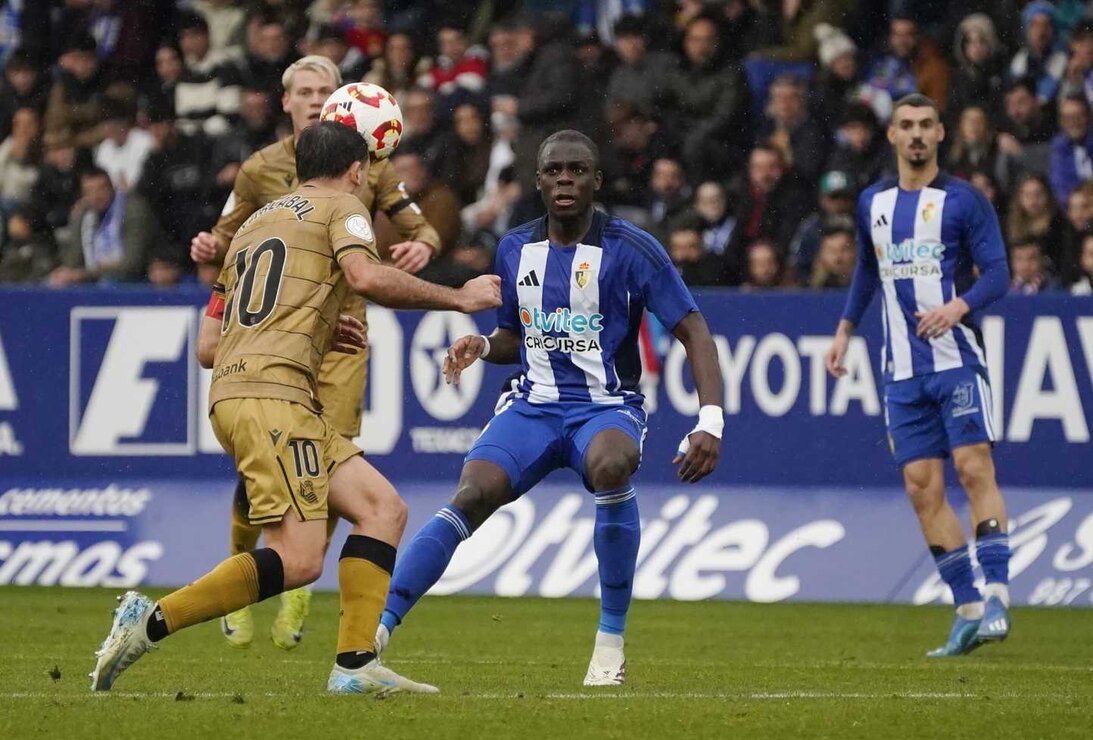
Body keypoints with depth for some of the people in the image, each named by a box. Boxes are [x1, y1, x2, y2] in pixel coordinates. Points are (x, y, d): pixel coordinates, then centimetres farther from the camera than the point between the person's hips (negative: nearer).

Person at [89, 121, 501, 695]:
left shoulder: (255, 223, 30)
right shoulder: (341, 207, 8)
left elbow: (209, 343, 28)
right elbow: (366, 277, -14)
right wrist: (457, 298, -3)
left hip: (231, 387, 9)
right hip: (271, 393, -9)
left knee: (383, 508, 7)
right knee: (297, 560, -16)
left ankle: (355, 665, -3)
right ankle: (150, 622, -18)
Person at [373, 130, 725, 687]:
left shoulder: (630, 250, -6)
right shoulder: (515, 250, 8)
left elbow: (693, 332, -6)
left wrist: (710, 422, -19)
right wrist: (481, 347, -2)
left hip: (605, 408, -3)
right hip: (532, 406, 3)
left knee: (610, 466, -38)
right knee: (473, 494, -24)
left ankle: (611, 642, -22)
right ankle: (377, 627, -24)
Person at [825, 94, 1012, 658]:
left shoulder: (963, 200, -2)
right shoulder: (873, 203, 13)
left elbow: (997, 272, -8)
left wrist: (959, 306, -24)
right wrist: (845, 329, 20)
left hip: (957, 360, -5)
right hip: (903, 371, 5)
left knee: (974, 469, -16)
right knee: (922, 487, -1)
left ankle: (996, 597, -18)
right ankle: (967, 610, 3)